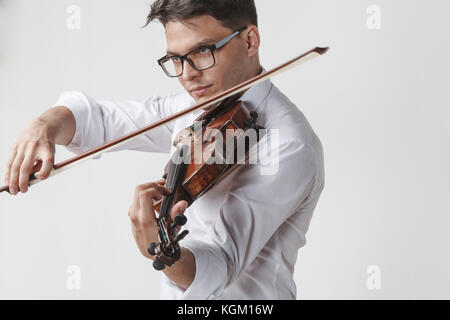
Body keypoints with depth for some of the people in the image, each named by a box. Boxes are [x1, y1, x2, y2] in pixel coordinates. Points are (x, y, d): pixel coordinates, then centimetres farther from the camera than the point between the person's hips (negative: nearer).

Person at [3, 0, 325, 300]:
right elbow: (101, 118, 9)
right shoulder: (198, 107, 4)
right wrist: (45, 125, -11)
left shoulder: (289, 145, -20)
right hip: (177, 296, 7)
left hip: (243, 299, -7)